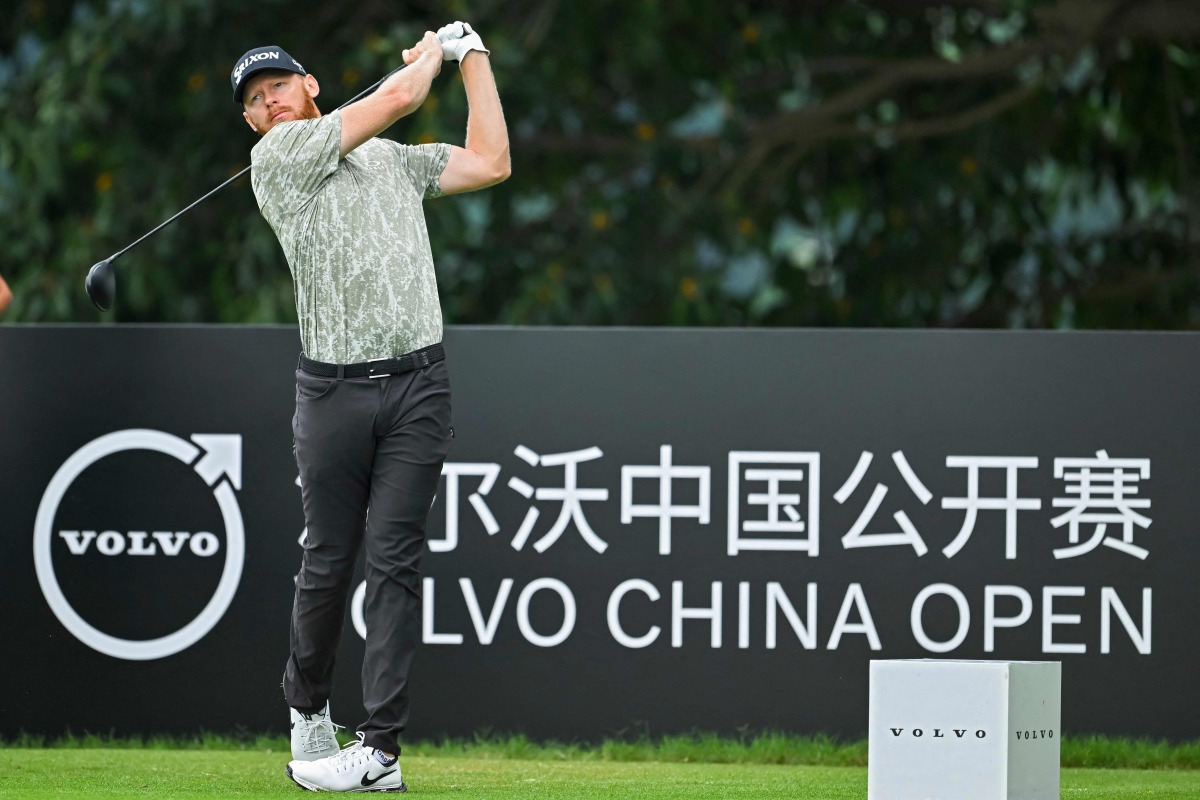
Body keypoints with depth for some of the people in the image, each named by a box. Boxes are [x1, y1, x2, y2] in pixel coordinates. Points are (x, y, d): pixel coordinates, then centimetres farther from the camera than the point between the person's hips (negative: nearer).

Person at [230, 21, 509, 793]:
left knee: (396, 561, -5)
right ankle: (308, 707, 27)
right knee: (330, 560, 3)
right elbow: (398, 98, -1)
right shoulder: (279, 155, 0)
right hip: (335, 388, -2)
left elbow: (490, 163, 16)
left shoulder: (395, 159, 19)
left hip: (418, 385, 2)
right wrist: (432, 53, 19)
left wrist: (473, 57, 21)